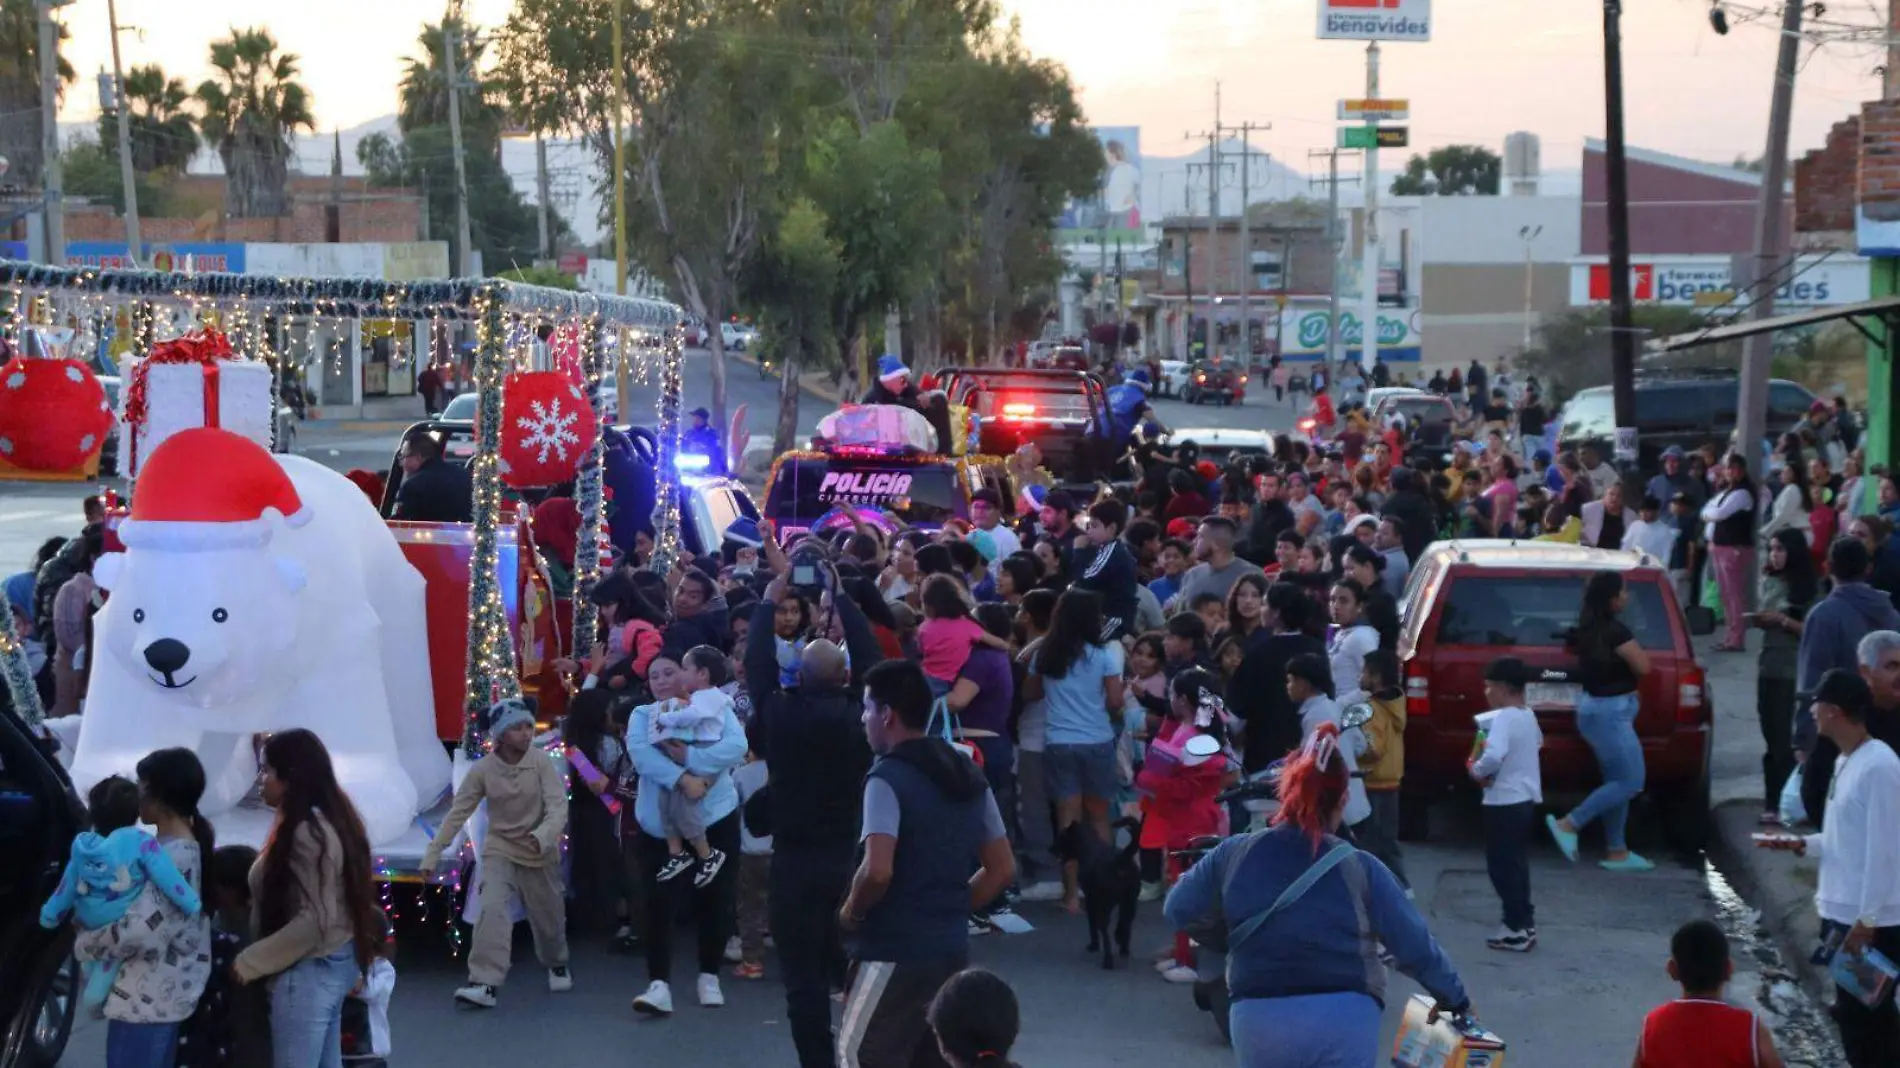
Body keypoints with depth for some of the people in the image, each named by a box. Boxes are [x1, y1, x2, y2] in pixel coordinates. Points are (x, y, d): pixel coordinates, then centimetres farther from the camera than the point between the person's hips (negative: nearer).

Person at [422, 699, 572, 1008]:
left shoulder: (542, 763, -17)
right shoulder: (482, 769, -14)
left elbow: (558, 807, -25)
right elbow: (458, 812, -10)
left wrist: (543, 837, -45)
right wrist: (433, 854, -14)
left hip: (540, 851, 0)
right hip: (500, 849, 0)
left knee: (548, 915, 14)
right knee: (492, 910, -21)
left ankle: (557, 965, 45)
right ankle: (484, 983, -24)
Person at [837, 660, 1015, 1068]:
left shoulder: (888, 778, -13)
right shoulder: (967, 775, 11)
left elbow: (878, 872, -24)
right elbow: (1002, 869, 14)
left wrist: (851, 912, -7)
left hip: (895, 951, -8)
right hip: (951, 949, 8)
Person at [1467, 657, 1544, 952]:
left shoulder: (1503, 718, -20)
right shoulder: (1528, 716, 8)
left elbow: (1493, 756, -35)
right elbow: (1537, 743, 28)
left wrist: (1476, 771, -16)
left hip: (1504, 802, -9)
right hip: (1526, 799, 9)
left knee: (1502, 865, -1)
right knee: (1516, 864, 17)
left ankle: (1517, 929, 0)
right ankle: (1525, 923, 22)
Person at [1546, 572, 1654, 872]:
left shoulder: (1590, 627, 7)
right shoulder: (1615, 631, -21)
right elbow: (1643, 666, -17)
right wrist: (1633, 646, -1)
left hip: (1596, 706, 10)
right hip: (1610, 711, -10)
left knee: (1617, 781, 14)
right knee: (1630, 782, -4)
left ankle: (1616, 851, 16)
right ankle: (1568, 825, -2)